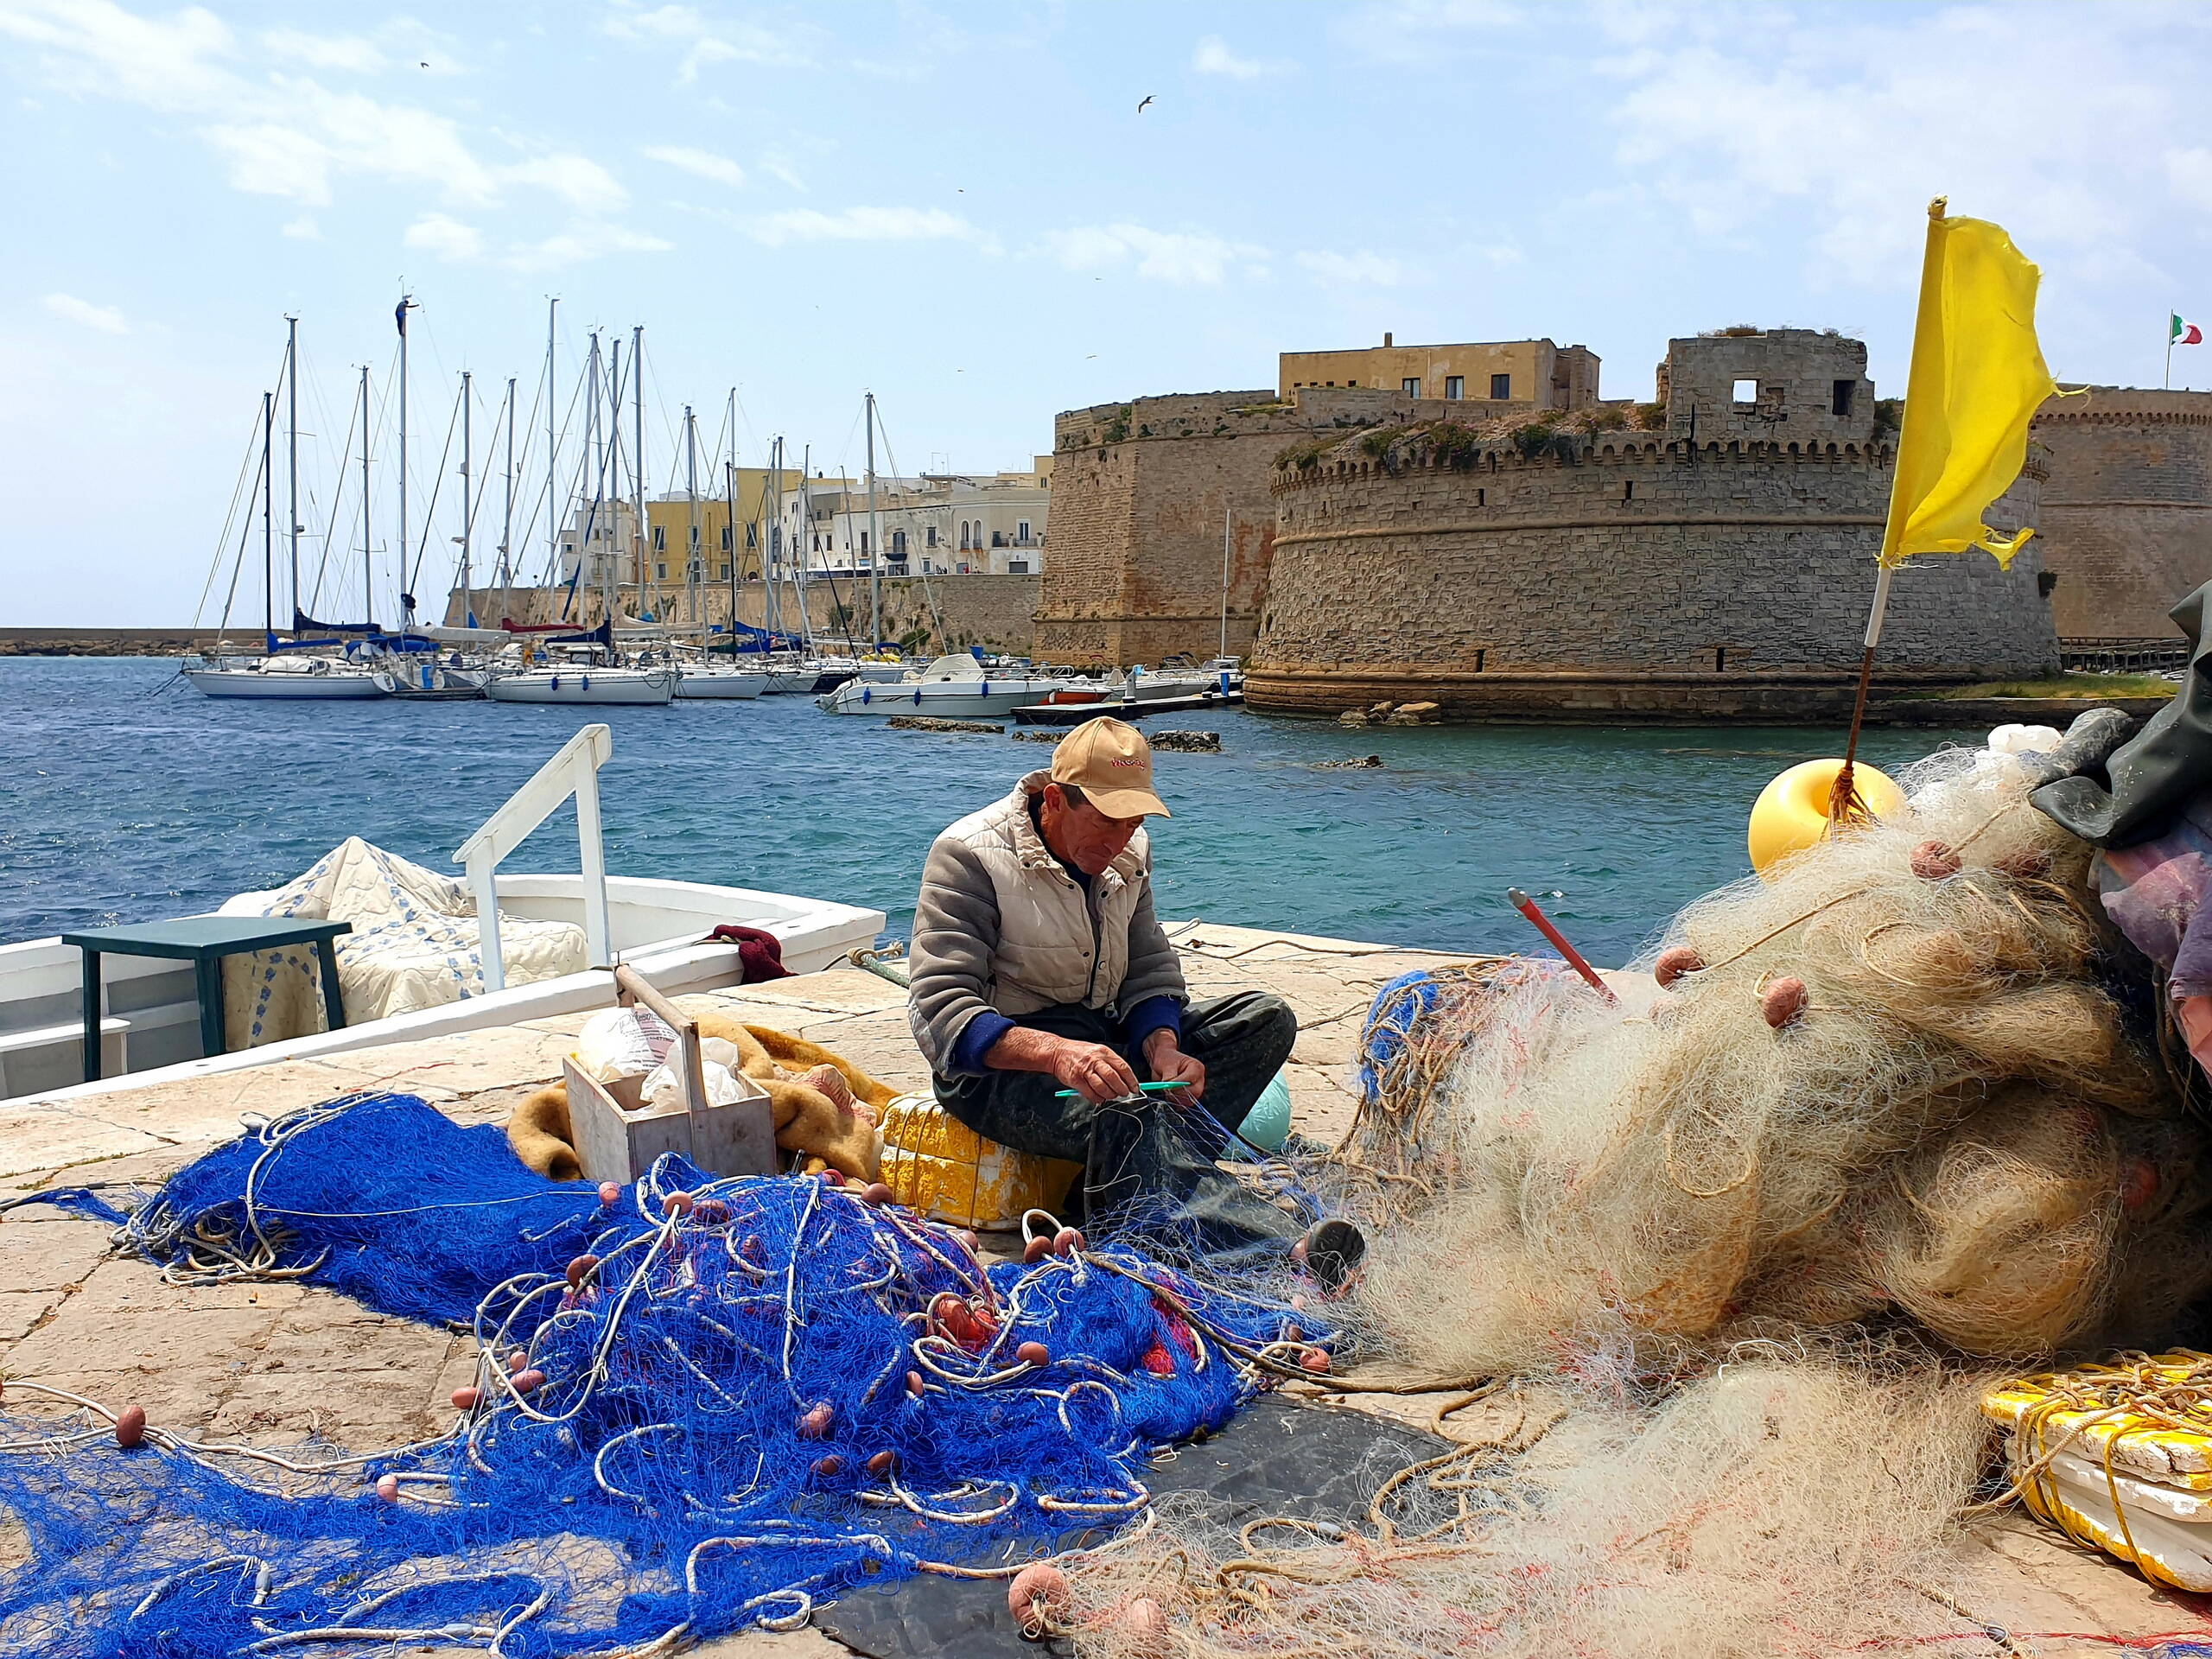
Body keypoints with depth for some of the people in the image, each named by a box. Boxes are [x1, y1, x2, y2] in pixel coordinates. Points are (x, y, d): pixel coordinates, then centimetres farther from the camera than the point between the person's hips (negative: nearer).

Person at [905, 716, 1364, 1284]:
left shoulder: (1129, 852, 5)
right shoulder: (969, 855, -16)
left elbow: (1152, 969, 9)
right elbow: (939, 1010, -24)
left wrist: (1162, 1050, -15)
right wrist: (1055, 1052, -41)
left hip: (1105, 1035, 8)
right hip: (999, 1063, -7)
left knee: (1266, 1017, -10)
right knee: (1127, 1114, -38)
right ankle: (1288, 1254, -52)